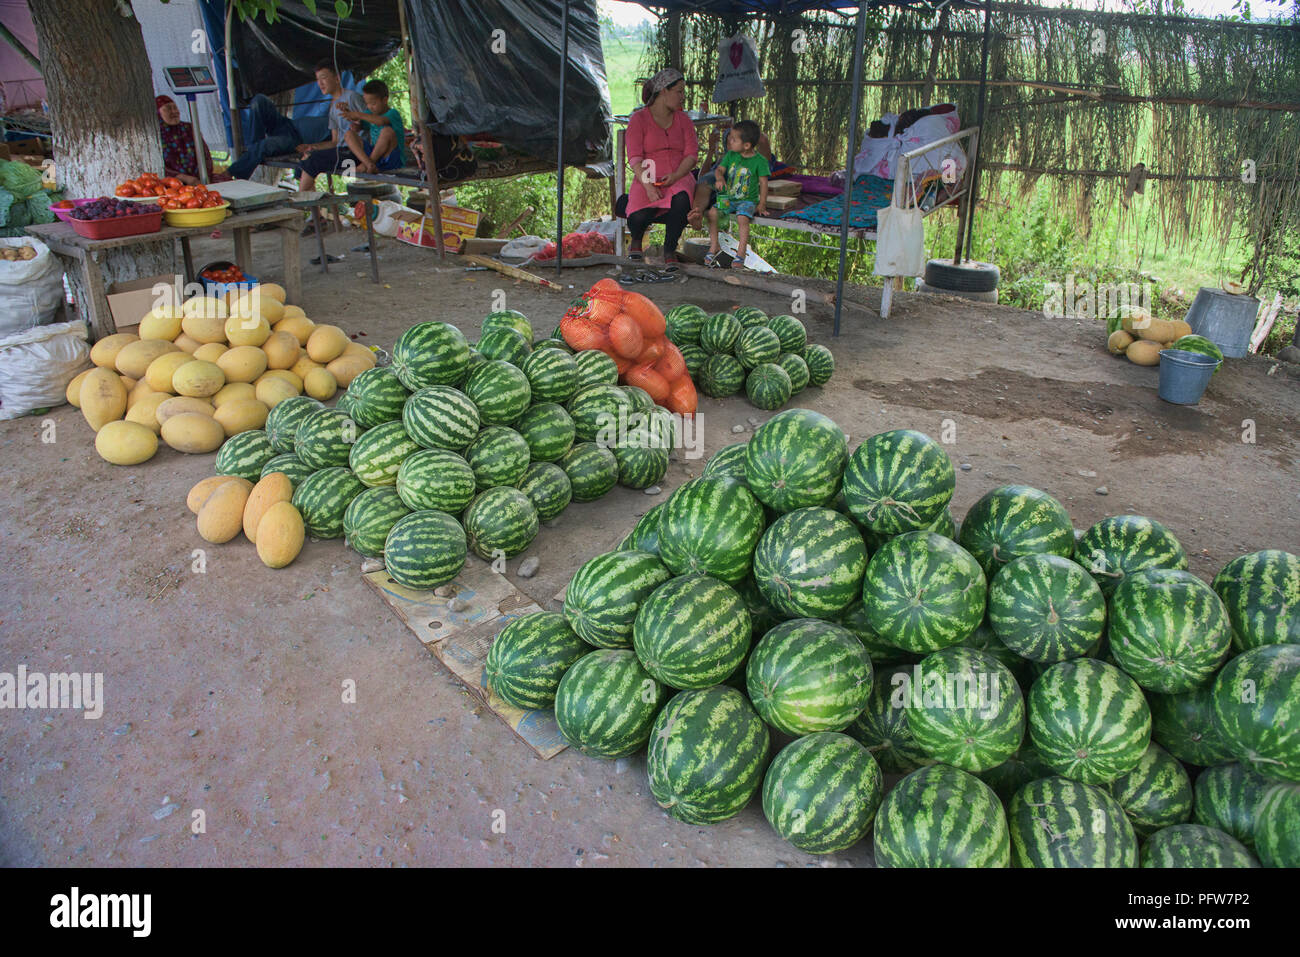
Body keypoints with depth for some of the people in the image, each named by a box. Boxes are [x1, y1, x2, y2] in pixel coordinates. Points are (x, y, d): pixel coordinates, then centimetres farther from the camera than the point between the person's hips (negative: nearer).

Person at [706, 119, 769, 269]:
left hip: (747, 200, -4)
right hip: (728, 197, 4)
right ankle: (713, 248, -6)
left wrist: (762, 205, -7)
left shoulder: (760, 160, -7)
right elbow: (719, 169, 3)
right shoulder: (730, 155, 4)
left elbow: (763, 183, -4)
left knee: (742, 218, -33)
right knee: (712, 212, -20)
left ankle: (740, 254, -24)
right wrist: (720, 178, -22)